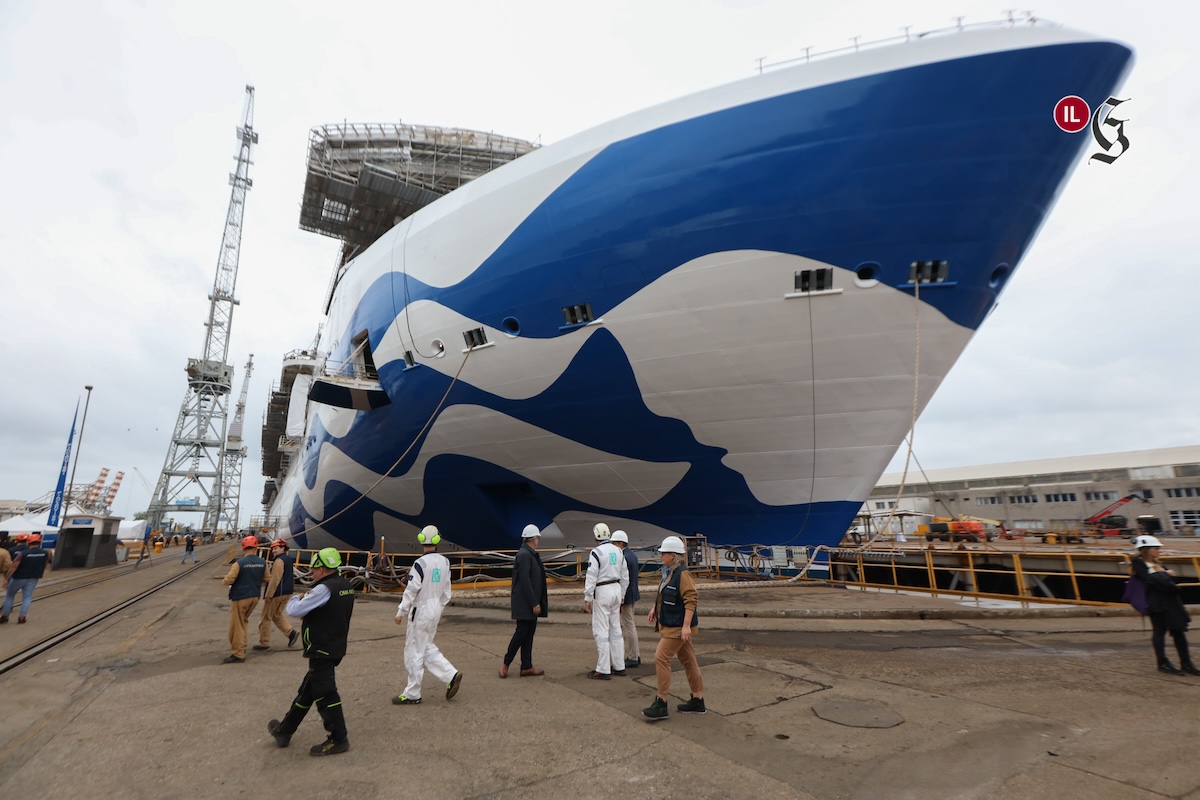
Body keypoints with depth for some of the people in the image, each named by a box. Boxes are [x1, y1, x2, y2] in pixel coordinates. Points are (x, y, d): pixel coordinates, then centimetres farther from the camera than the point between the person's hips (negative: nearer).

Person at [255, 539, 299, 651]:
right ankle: (291, 632, 7)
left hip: (276, 593, -9)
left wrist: (268, 594, -18)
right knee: (277, 615, 20)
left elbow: (275, 580, -22)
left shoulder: (279, 561, -17)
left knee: (266, 618, 5)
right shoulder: (288, 559, 13)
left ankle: (264, 644, 12)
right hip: (287, 593, 9)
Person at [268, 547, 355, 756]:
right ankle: (284, 731, 38)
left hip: (322, 651, -10)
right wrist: (308, 598, 9)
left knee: (325, 694, 1)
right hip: (335, 647, 10)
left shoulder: (324, 589, -23)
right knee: (306, 692, 22)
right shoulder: (345, 586, 5)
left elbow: (294, 611, -18)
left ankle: (338, 739, 10)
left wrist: (297, 597, 2)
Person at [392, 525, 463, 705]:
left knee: (414, 652, 6)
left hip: (421, 611, -7)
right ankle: (451, 676, 14)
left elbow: (411, 591, -16)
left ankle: (412, 695, 18)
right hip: (435, 609, 7)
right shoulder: (445, 562, 2)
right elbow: (446, 590, 10)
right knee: (426, 647, 21)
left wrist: (401, 613, -5)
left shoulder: (420, 563, -20)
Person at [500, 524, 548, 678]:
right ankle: (506, 663, 12)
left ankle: (527, 667, 16)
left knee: (529, 632, 11)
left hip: (530, 602, 10)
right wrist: (534, 603, -21)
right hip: (525, 603, -10)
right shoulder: (524, 555, -18)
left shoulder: (530, 554, 14)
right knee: (522, 632, -3)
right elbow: (525, 581, -23)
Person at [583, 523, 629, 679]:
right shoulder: (618, 551, 7)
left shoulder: (596, 552, -14)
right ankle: (619, 666, 22)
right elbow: (624, 576, 12)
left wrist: (587, 598, -8)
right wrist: (621, 595, 21)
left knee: (601, 631, -1)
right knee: (615, 629, 15)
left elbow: (591, 577, -15)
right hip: (616, 589, 7)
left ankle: (603, 670, 3)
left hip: (602, 591, -7)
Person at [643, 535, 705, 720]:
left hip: (679, 626, -10)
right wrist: (654, 609, 17)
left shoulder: (682, 573, -21)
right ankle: (698, 701, 25)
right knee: (688, 660, 15)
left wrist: (686, 625, -28)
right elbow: (664, 593, 21)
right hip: (673, 624, 10)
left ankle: (661, 703, 1)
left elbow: (692, 600, -25)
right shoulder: (669, 572, 8)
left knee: (661, 658, -8)